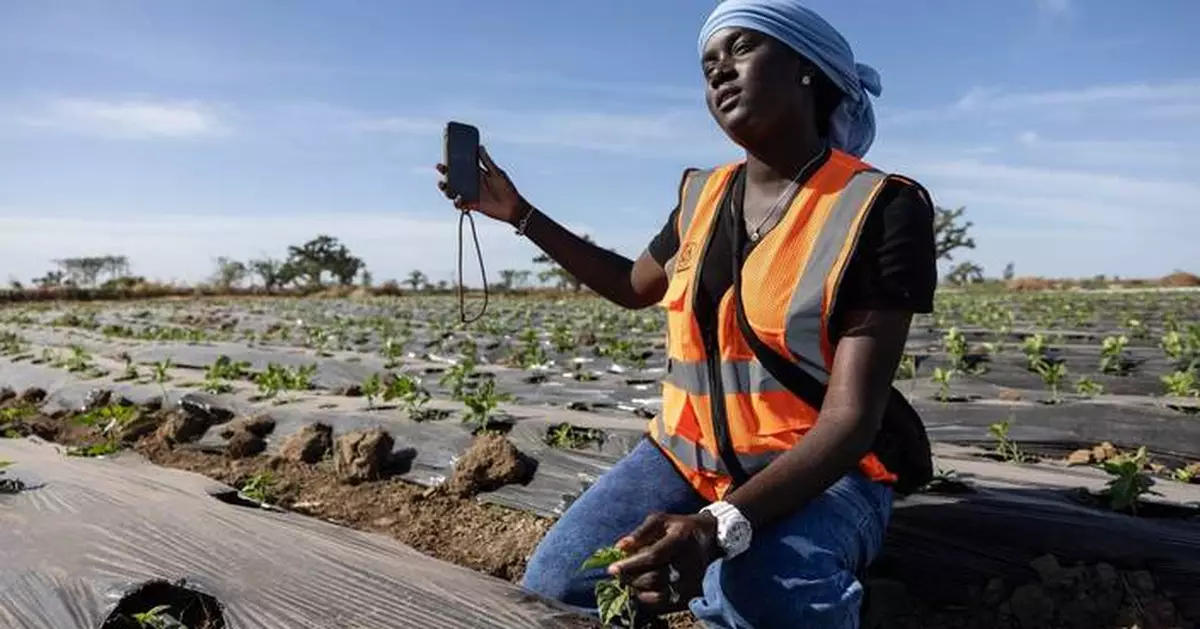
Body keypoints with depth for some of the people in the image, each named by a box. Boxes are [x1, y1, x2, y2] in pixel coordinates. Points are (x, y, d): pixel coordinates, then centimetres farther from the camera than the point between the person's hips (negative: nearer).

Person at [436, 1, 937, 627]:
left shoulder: (880, 207, -14)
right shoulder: (704, 196, 4)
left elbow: (852, 419, -20)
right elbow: (633, 285, 23)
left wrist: (720, 526, -35)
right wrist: (518, 212, 16)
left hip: (821, 474, -4)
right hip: (687, 455, 5)